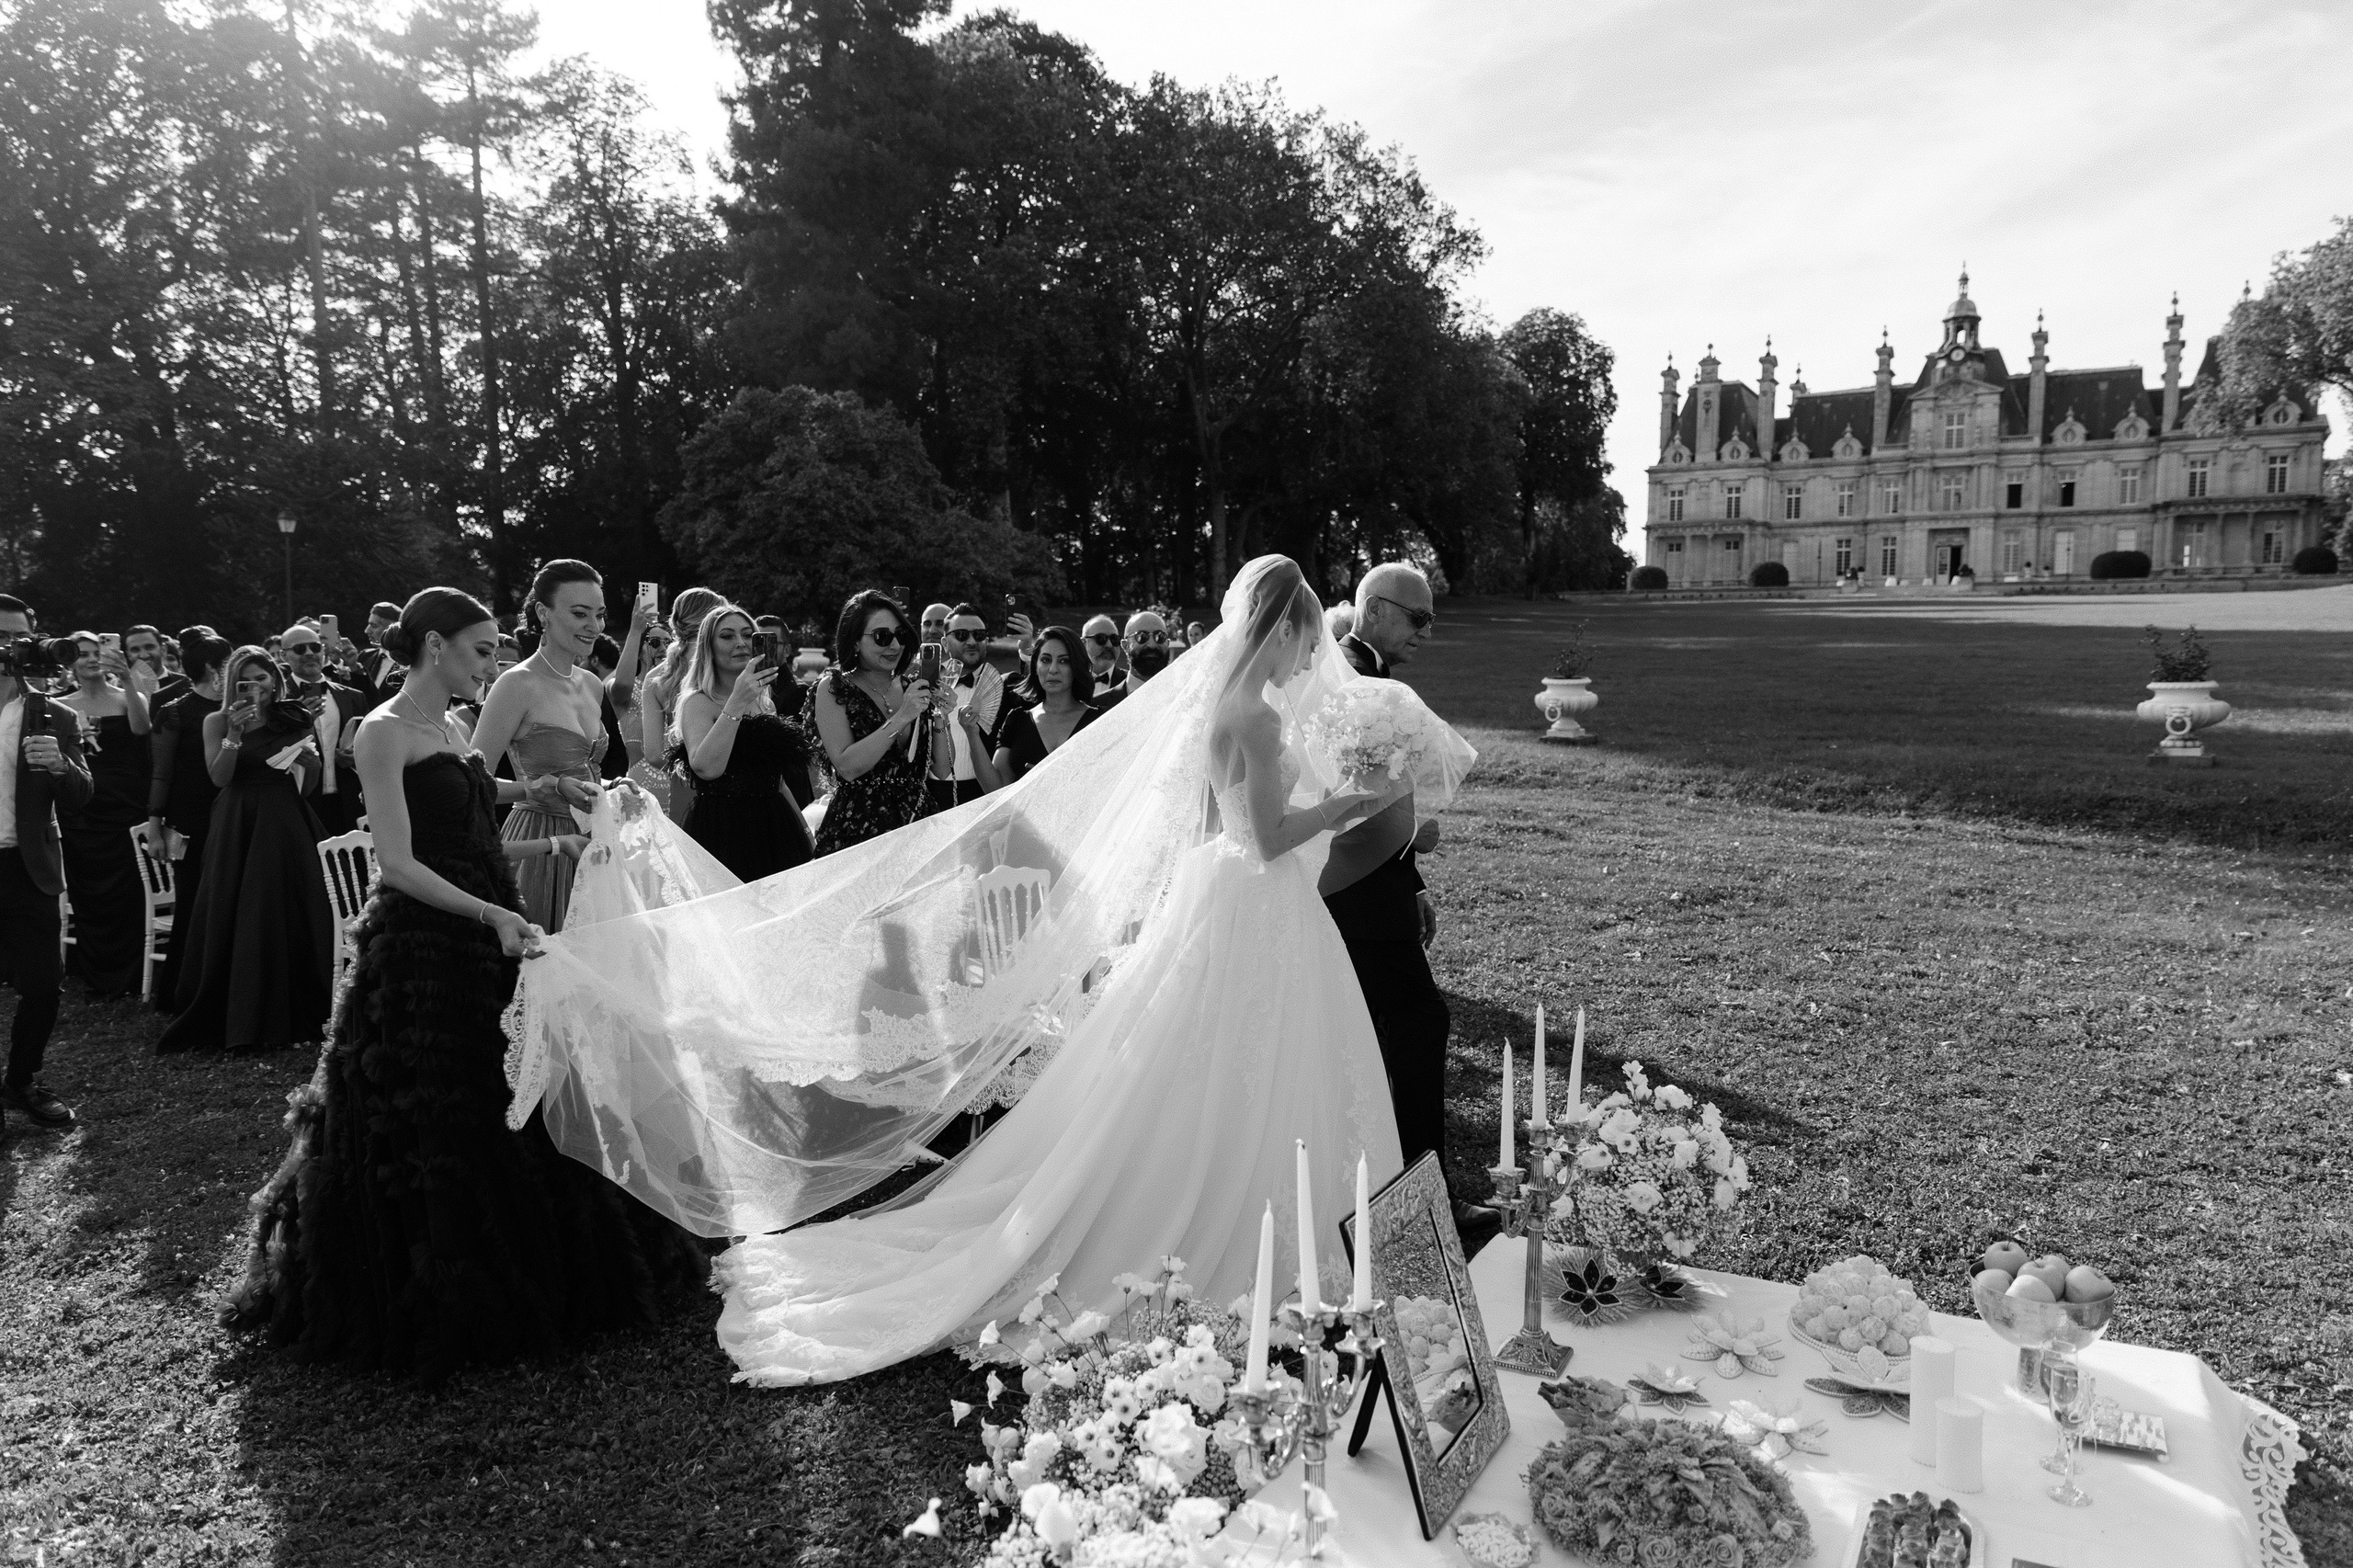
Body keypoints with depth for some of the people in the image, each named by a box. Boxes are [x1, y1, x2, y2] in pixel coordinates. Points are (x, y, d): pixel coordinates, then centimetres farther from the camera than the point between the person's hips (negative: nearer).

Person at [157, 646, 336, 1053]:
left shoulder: (295, 720, 6)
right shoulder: (218, 722, 4)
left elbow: (309, 786, 8)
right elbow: (220, 777, -7)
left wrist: (309, 758, -12)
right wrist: (234, 735, -17)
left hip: (284, 826, 0)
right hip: (236, 826, 0)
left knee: (286, 917, 3)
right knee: (232, 921, 2)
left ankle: (289, 1016, 14)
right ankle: (234, 1017, 13)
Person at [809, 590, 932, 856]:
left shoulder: (911, 687, 8)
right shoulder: (833, 689, -4)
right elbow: (847, 767, -17)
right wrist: (901, 717, -20)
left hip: (915, 824, 4)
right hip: (857, 832, -4)